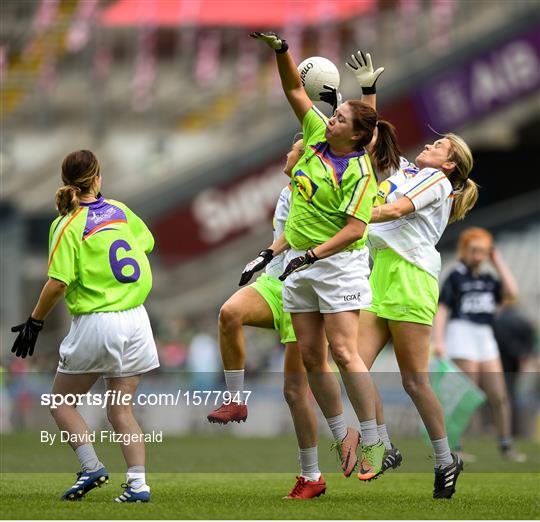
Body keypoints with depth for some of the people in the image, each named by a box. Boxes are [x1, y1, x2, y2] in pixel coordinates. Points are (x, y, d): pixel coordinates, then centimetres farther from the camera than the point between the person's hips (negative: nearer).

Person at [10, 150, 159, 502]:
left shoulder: (68, 225, -11)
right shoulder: (119, 209, 4)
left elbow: (58, 284, -16)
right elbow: (147, 242, 21)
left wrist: (34, 323, -6)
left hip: (96, 323, -5)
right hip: (136, 321, 5)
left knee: (62, 402, 12)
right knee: (121, 410, 9)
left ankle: (91, 466, -4)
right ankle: (138, 483, -3)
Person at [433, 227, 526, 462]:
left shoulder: (488, 280, 16)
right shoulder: (455, 277, -1)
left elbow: (511, 294, 1)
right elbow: (441, 310, -5)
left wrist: (498, 262, 7)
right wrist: (439, 341, -16)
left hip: (486, 339, 6)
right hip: (462, 334, -6)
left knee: (499, 396, 2)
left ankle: (506, 446, 7)